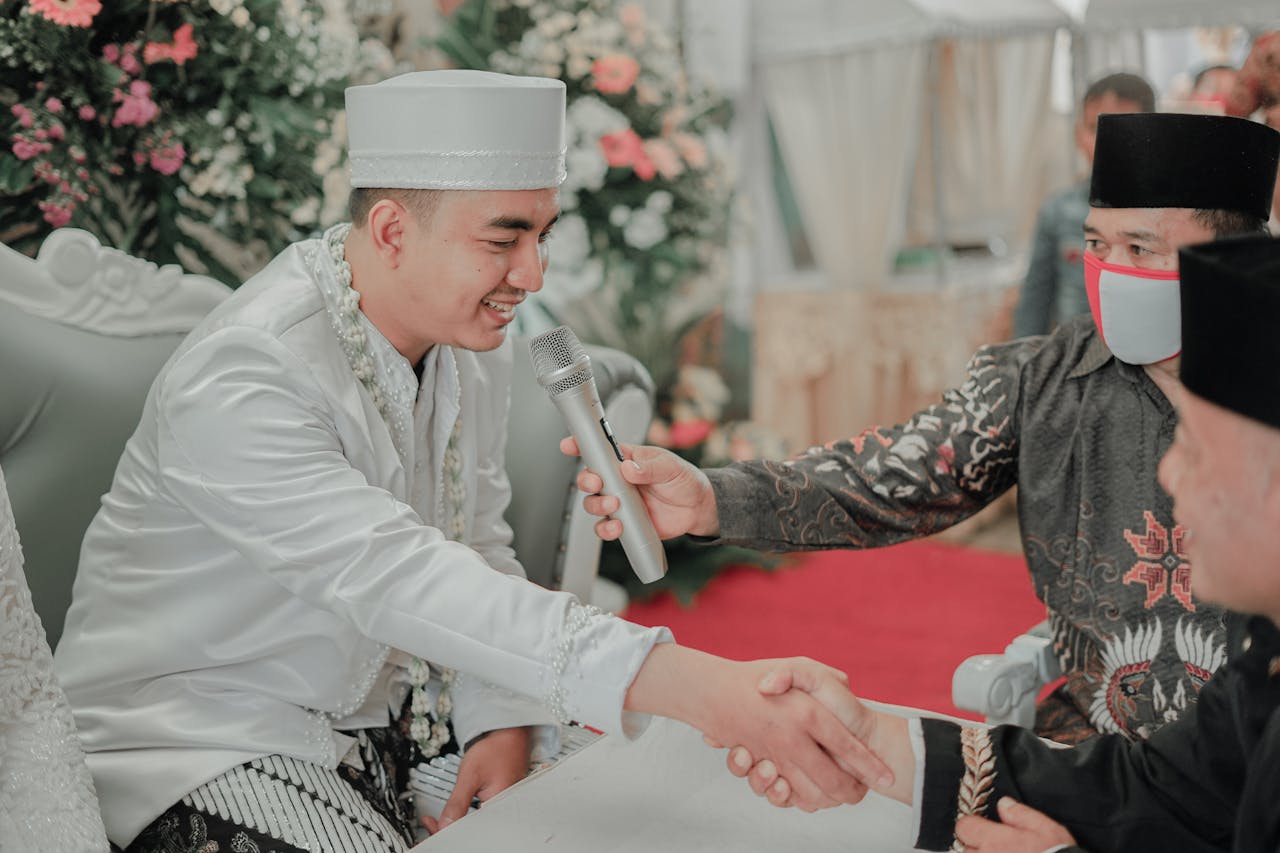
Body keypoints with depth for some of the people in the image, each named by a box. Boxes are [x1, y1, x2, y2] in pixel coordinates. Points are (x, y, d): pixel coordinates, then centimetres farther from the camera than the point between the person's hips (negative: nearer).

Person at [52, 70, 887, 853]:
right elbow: (399, 581, -41)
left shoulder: (472, 336, -2)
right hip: (207, 738, -7)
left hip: (379, 701, 7)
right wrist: (700, 690, -49)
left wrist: (504, 719, -10)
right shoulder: (238, 383, -28)